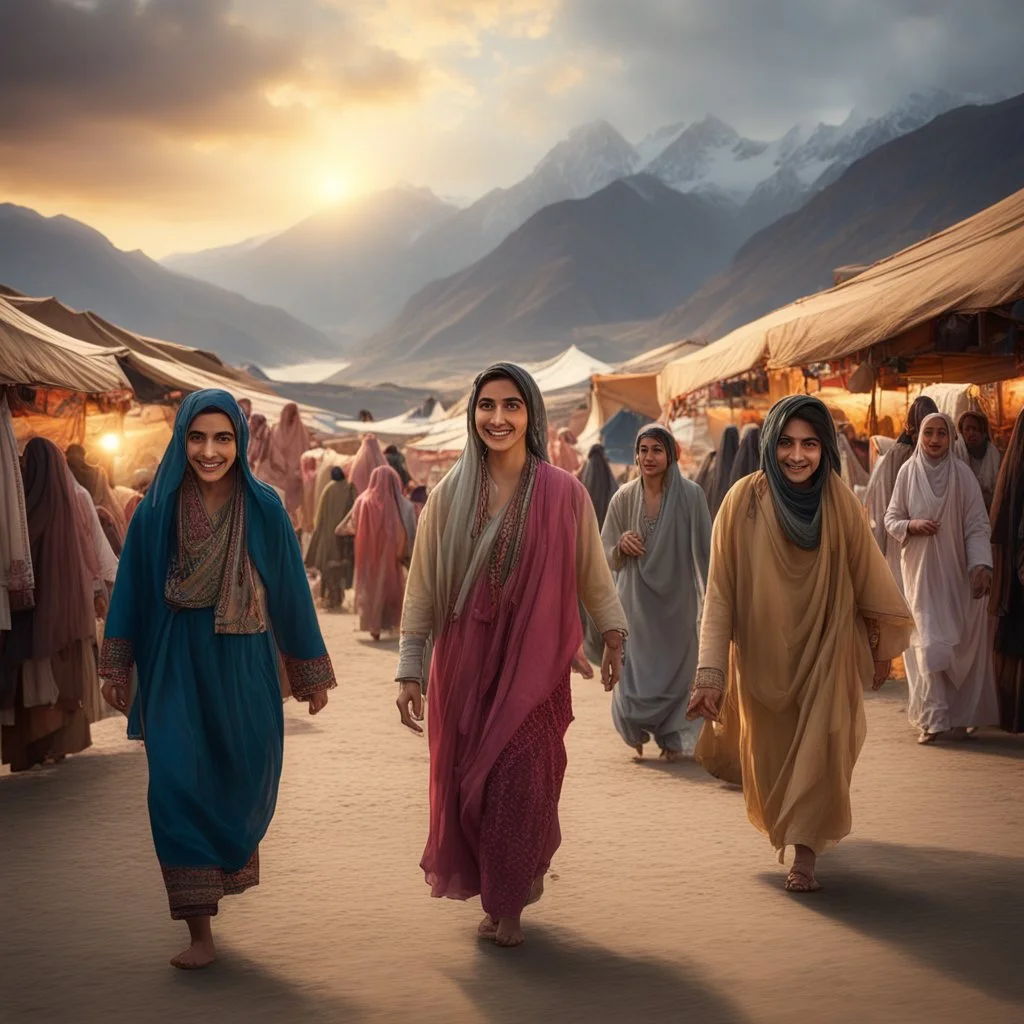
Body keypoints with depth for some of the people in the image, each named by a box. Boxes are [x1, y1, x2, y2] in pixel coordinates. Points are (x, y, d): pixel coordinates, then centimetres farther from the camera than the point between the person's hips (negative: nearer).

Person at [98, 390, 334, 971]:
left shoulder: (264, 509, -5)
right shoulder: (158, 510, -4)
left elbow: (292, 592, 1)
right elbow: (132, 591, 3)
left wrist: (312, 673, 4)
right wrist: (117, 668, 2)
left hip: (244, 664, 0)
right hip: (176, 664, 0)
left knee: (246, 780, 11)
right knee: (176, 785, -8)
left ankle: (232, 854, 47)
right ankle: (200, 930, 0)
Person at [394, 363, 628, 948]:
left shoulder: (563, 494, -4)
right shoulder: (449, 496, -1)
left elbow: (593, 574, 8)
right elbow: (422, 589, 2)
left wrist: (614, 637, 16)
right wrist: (410, 671, 1)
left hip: (535, 665, -1)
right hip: (464, 665, 1)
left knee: (523, 785, 0)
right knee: (468, 783, 6)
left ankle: (509, 905, 21)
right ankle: (494, 895, 29)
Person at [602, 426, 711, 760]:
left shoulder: (691, 495, -7)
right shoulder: (624, 498, 0)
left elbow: (705, 549, -7)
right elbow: (608, 558, 7)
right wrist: (621, 545, -15)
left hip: (676, 599, -1)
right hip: (636, 600, 1)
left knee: (676, 668, 6)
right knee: (636, 670, 1)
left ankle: (673, 738, 26)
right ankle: (636, 728, 29)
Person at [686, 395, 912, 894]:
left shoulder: (839, 501, -12)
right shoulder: (744, 500, -16)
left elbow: (868, 577, 0)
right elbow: (719, 591, -15)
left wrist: (882, 647, 9)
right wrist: (710, 671, -19)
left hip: (825, 651, 0)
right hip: (763, 652, 0)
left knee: (818, 749, -5)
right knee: (770, 753, 16)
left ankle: (805, 852, 12)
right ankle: (784, 828, 45)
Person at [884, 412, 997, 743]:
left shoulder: (963, 474, -5)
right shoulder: (908, 472, 0)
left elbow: (978, 524, -7)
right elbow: (891, 518, 6)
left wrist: (981, 564, -20)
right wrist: (912, 525, -15)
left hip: (957, 571, 0)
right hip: (920, 570, 0)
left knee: (959, 642, 1)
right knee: (929, 641, -4)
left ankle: (958, 717, 13)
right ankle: (933, 719, -1)